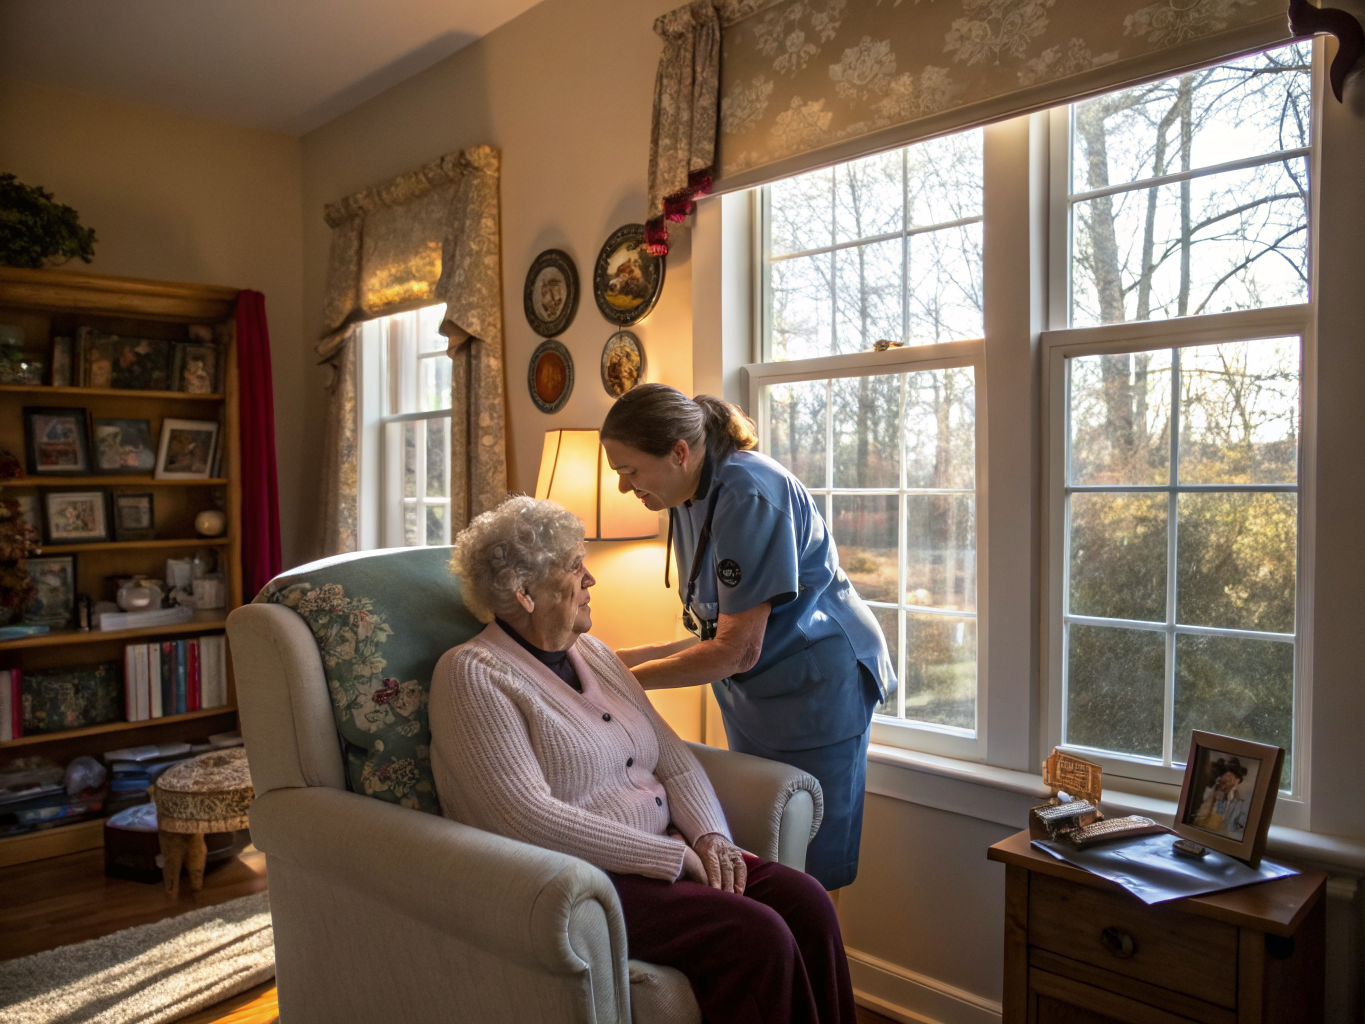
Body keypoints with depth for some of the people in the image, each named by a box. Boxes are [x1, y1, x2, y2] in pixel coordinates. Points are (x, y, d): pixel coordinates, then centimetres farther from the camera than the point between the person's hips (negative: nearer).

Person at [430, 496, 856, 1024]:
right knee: (757, 935, -25)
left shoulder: (594, 653, 16)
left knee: (806, 901, -15)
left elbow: (674, 758, 14)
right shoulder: (472, 674, -9)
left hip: (666, 851, 7)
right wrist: (671, 856, -18)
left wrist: (710, 836, -6)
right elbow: (527, 817, -19)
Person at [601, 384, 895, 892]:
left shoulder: (748, 494, -24)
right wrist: (629, 657, -4)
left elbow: (737, 651, -24)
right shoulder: (689, 499, 4)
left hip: (817, 689, -9)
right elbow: (717, 633, 6)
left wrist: (627, 678, -16)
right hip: (752, 698, 9)